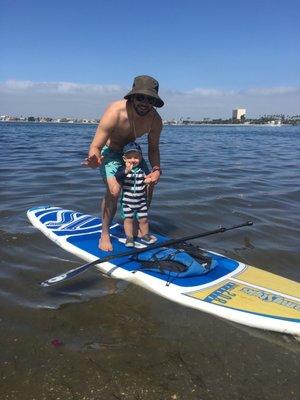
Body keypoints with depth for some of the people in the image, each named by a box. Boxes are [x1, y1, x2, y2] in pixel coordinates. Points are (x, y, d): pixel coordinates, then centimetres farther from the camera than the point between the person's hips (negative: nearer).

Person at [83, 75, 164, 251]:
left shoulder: (155, 120, -21)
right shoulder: (114, 112, -35)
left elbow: (153, 148, -4)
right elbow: (96, 146, -33)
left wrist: (156, 169, -21)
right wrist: (95, 160, -56)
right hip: (110, 151, -5)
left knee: (148, 187, 0)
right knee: (114, 190, -24)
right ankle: (105, 235, -6)